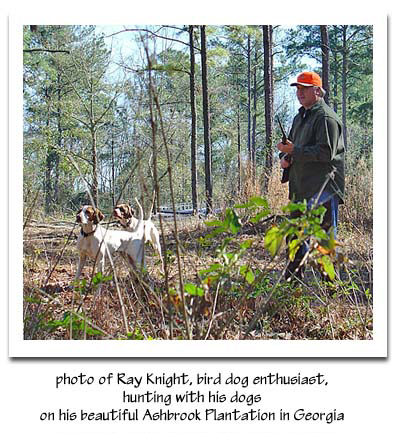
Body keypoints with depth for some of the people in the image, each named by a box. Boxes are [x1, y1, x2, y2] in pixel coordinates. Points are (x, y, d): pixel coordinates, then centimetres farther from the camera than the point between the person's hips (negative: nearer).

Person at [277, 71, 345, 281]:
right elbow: (291, 144, 30)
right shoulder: (300, 117, 20)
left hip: (322, 186, -9)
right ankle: (293, 279, 24)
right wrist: (284, 157, 7)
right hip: (300, 185, 10)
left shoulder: (326, 117, -10)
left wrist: (294, 151, -18)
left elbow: (326, 152, -20)